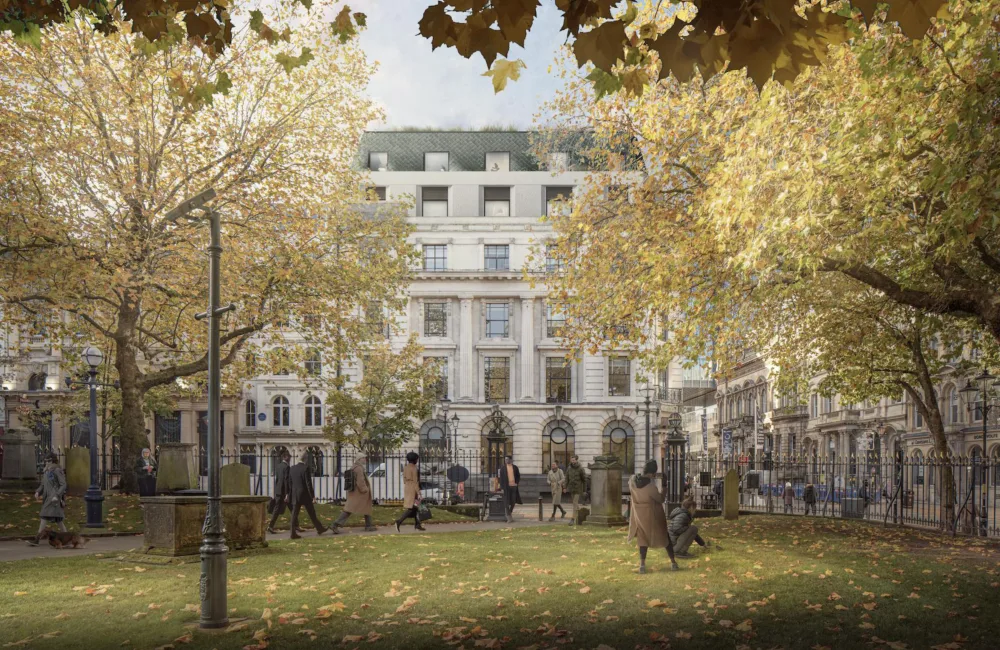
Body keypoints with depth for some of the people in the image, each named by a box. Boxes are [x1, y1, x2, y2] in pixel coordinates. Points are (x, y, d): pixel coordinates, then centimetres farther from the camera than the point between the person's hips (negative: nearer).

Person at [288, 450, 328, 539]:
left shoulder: (292, 468, 4)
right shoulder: (306, 468, -14)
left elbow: (290, 483, 10)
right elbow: (308, 483, -15)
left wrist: (290, 494, 18)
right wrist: (312, 495, -8)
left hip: (295, 495, 5)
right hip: (305, 495, -5)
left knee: (294, 514, 5)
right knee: (312, 513, 8)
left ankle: (294, 533, 1)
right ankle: (319, 528, 21)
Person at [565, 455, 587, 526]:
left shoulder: (581, 469, -10)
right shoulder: (569, 468, 4)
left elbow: (584, 480, -6)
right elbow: (567, 478, 9)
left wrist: (584, 490, -5)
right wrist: (565, 487, 2)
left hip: (578, 489, -5)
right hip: (571, 488, 5)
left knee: (575, 503, -10)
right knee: (576, 503, 14)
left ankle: (573, 519, -11)